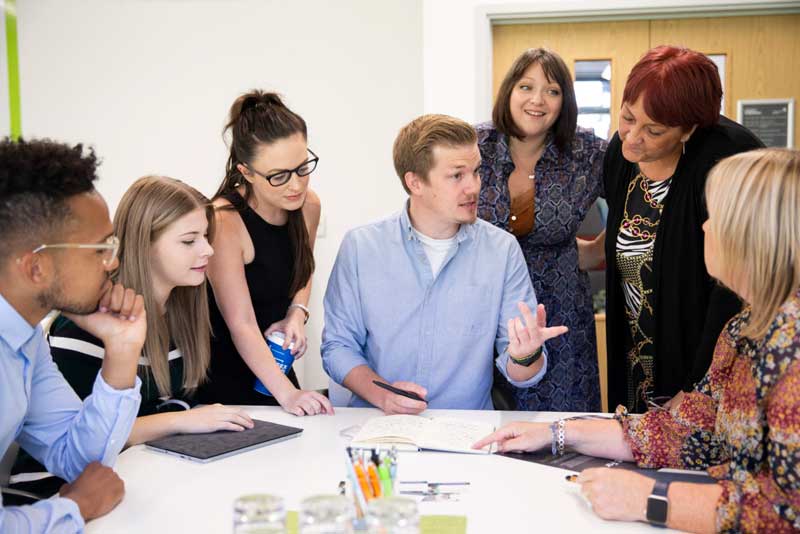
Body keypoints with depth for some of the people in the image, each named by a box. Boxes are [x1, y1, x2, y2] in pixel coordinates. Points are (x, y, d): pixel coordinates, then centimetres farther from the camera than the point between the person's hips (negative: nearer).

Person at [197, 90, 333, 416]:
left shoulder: (308, 206, -4)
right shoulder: (224, 223, -24)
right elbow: (241, 325, -26)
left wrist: (297, 313, -5)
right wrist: (287, 393, -35)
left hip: (271, 366, 6)